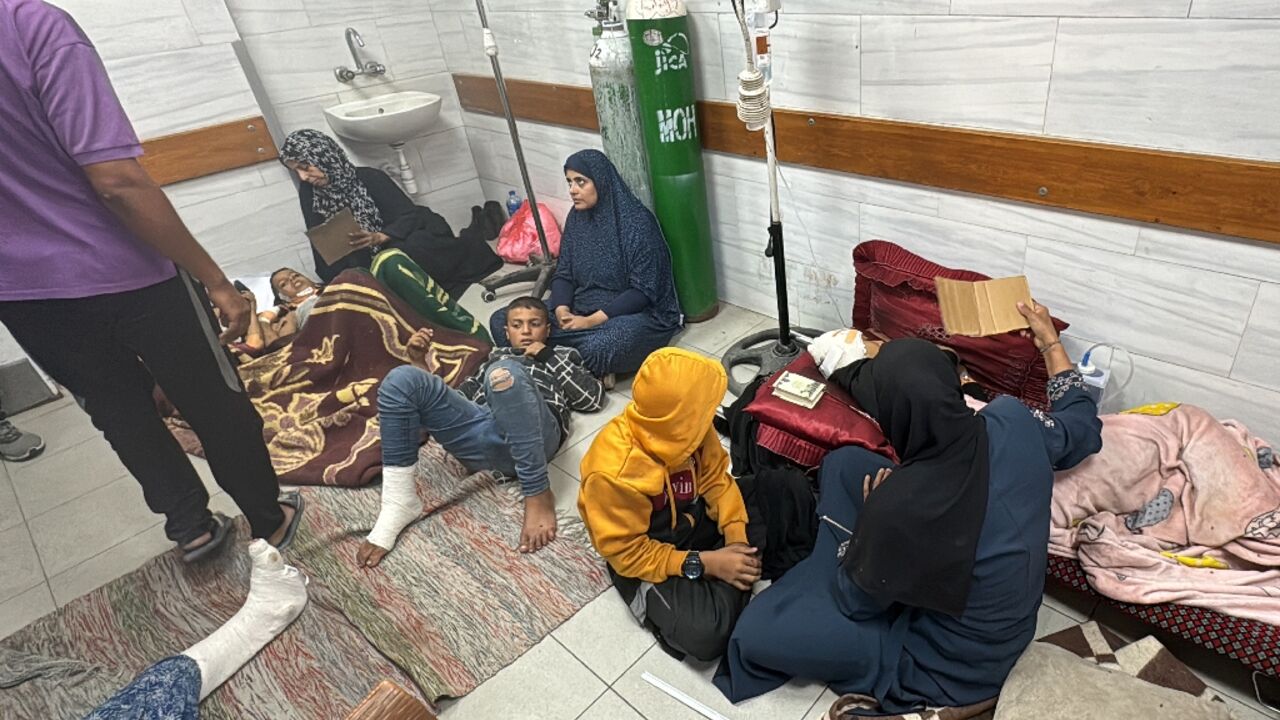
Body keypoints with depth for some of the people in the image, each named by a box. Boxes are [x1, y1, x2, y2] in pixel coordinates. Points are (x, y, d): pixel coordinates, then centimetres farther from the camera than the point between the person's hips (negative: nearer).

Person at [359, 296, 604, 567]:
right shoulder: (497, 356, 38)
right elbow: (460, 397, 29)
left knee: (504, 372, -36)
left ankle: (538, 494, -28)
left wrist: (549, 357, 12)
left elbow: (594, 398, 14)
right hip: (486, 438, 4)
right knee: (401, 379, -13)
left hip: (534, 434, -4)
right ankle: (399, 502, -15)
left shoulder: (563, 355, 31)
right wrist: (423, 366, 15)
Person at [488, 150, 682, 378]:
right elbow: (564, 274, 7)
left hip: (639, 313, -6)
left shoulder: (637, 222, -16)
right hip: (581, 310, 7)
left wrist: (592, 320, -24)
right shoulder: (577, 217, 3)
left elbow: (643, 290, -18)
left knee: (597, 349, -41)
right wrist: (562, 310, -14)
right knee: (501, 321, -8)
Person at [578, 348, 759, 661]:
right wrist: (703, 564, -28)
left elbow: (716, 478, -4)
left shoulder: (684, 428, -18)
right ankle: (652, 598, -1)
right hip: (643, 554, -6)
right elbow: (626, 553, -24)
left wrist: (737, 537, -18)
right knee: (705, 632, -27)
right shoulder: (613, 472, -35)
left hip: (694, 516, 6)